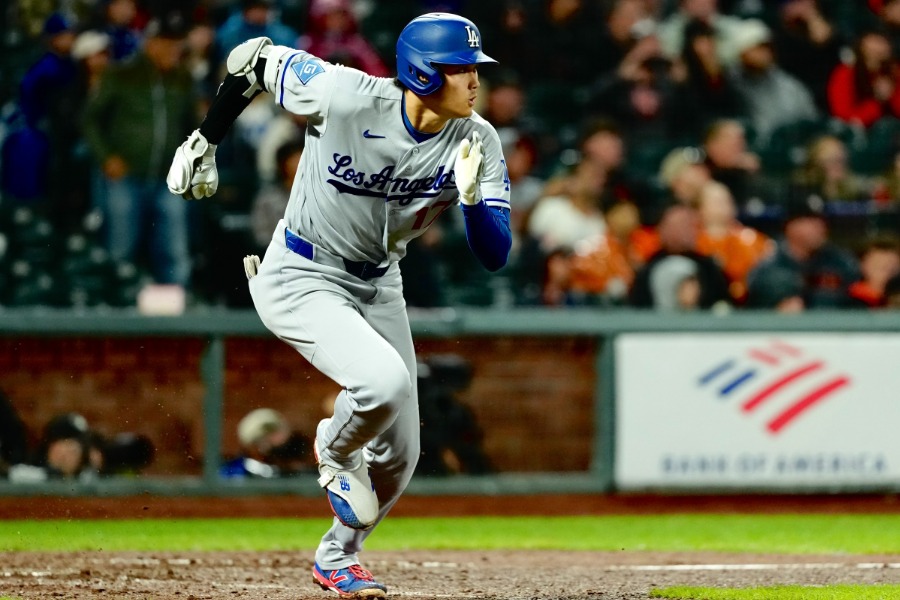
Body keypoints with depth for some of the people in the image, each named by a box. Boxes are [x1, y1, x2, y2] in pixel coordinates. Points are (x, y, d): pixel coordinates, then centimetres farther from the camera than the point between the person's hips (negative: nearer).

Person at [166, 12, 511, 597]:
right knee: (384, 379, -31)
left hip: (378, 286, 6)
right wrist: (205, 143, -2)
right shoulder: (346, 95, -26)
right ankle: (334, 453, 4)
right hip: (301, 281, -5)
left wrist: (472, 197, -36)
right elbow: (255, 58, -11)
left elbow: (495, 256, -16)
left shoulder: (476, 142, -14)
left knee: (399, 456, 9)